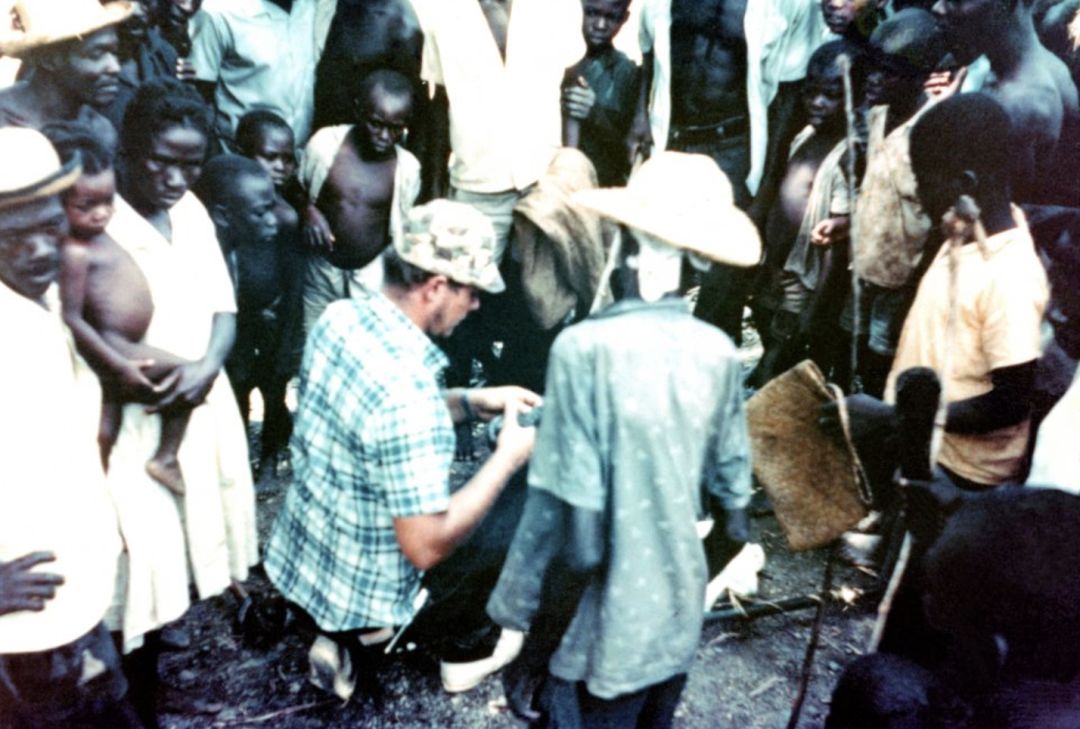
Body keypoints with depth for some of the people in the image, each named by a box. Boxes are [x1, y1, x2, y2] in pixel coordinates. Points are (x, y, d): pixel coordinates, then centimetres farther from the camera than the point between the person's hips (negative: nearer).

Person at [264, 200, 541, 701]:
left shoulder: (339, 317, -8)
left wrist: (472, 402, 1)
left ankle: (343, 639, 20)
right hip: (358, 594, -7)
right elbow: (427, 547, -29)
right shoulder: (407, 389, -33)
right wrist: (508, 457, -20)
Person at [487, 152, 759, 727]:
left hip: (603, 636, -5)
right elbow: (732, 515, 3)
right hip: (677, 622, 5)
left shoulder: (588, 347, -23)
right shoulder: (719, 352, -7)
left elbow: (577, 540, -23)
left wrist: (530, 653, -10)